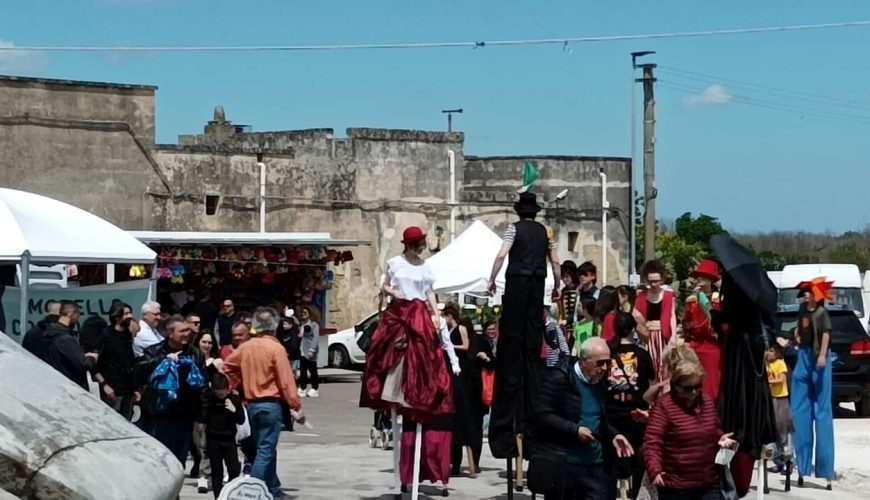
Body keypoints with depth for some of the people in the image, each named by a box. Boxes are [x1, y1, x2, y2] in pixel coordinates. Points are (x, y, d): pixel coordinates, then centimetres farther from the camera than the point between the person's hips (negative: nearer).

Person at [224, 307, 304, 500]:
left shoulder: (245, 347, 5)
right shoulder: (276, 348, -13)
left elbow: (228, 366, 13)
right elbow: (286, 381, -14)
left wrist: (236, 385, 23)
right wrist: (297, 406, -9)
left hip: (251, 404, 7)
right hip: (271, 404, -7)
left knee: (266, 448, 17)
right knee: (266, 451, -5)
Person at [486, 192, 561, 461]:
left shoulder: (514, 228, 0)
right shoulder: (545, 231, 10)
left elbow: (501, 255, -11)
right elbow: (555, 262, 10)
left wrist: (492, 280, -4)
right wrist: (556, 286, 20)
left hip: (516, 284, -4)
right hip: (537, 285, 4)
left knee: (512, 333, -1)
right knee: (533, 334, 6)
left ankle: (511, 385, -6)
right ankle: (531, 396, 7)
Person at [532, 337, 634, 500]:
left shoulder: (600, 382, 13)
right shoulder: (558, 378, -8)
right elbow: (541, 416, -14)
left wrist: (613, 435, 5)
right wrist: (575, 430, -19)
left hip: (596, 465, 6)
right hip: (561, 464, -6)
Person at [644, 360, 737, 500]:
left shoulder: (708, 402, 8)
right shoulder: (663, 406, -12)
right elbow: (652, 443, -19)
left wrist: (721, 439, -1)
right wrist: (655, 470, -35)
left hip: (709, 483, 5)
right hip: (675, 486, -5)